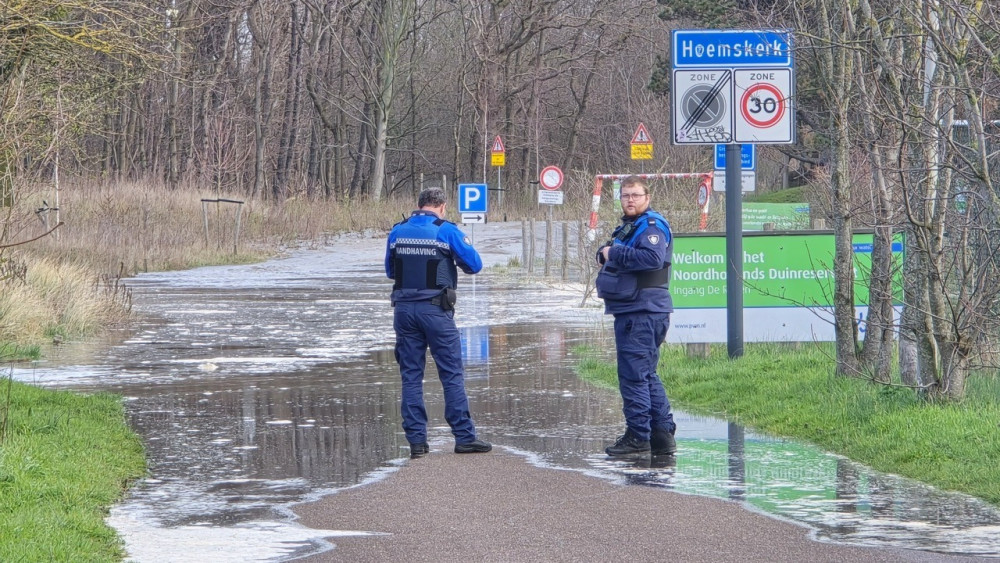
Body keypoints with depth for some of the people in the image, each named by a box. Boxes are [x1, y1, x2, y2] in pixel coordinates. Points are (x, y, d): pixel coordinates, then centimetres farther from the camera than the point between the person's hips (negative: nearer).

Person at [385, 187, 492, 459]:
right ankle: (464, 436, 0)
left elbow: (390, 271, 17)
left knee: (410, 375, 7)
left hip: (404, 308, 4)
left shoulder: (397, 231, 7)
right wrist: (453, 260, 20)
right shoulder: (446, 231, -4)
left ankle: (416, 440, 5)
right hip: (436, 309, -4)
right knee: (452, 373, 1)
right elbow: (474, 264, 0)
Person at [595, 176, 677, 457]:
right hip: (632, 310, 11)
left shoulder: (652, 226, -11)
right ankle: (662, 434, 16)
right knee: (646, 375, 13)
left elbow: (653, 257, -28)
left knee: (633, 373, -9)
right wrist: (606, 253, 5)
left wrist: (615, 253, -21)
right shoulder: (628, 227, 21)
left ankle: (638, 435, -6)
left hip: (643, 313, -11)